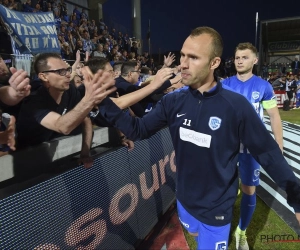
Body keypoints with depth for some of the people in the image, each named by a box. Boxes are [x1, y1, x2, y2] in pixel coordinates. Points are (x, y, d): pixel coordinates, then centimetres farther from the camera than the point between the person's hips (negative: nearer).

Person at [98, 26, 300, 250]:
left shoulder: (236, 105, -23)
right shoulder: (173, 101, -12)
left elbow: (267, 153, -15)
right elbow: (138, 130, -9)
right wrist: (102, 100, -17)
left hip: (216, 207, -4)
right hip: (185, 199, 4)